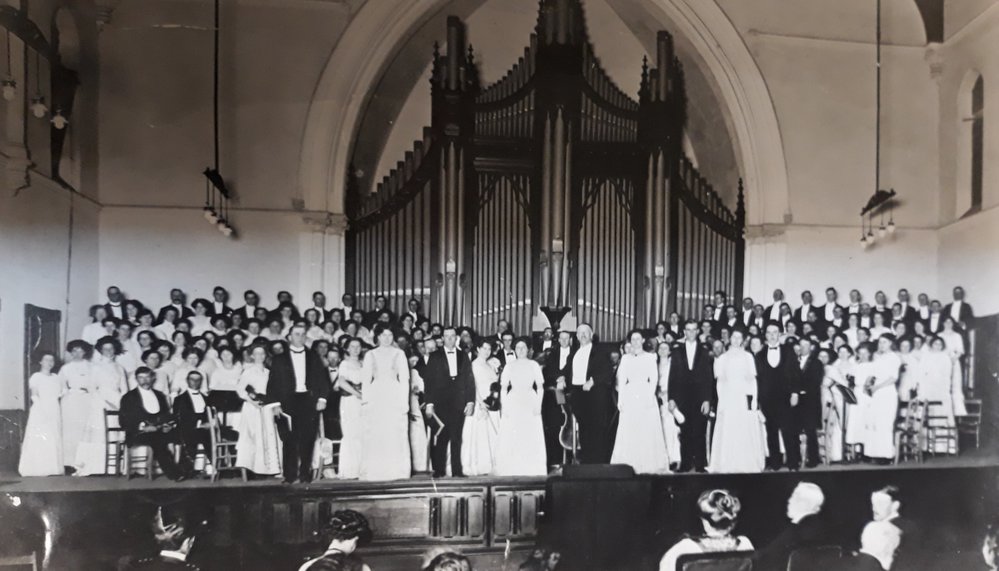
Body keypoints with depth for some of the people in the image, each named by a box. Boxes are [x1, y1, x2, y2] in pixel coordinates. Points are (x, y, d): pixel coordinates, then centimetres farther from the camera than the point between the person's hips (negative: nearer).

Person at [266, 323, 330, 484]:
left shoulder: (314, 358, 15)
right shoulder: (279, 359, 11)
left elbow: (323, 379, 11)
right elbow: (273, 384, 7)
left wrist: (322, 398, -2)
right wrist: (275, 403, -4)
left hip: (309, 401, 1)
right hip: (288, 402, -1)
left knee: (308, 439, -2)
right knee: (290, 440, -5)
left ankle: (305, 473, 7)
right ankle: (290, 475, 0)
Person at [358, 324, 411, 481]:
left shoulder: (399, 354, 9)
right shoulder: (370, 355, 11)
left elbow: (404, 379, 4)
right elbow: (365, 379, 7)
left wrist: (404, 401, -4)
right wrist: (364, 400, -4)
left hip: (394, 397, -1)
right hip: (375, 397, 1)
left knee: (395, 435, -3)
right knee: (375, 436, -2)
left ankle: (396, 471, 2)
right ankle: (374, 471, 2)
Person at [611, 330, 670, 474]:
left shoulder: (650, 357, 8)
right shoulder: (625, 358, 13)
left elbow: (654, 378, 1)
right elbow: (621, 380, 9)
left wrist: (650, 396, -11)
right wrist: (620, 399, 0)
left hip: (646, 394, -1)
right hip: (629, 396, 1)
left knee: (648, 431, -4)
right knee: (628, 432, -3)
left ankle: (649, 465, 0)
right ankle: (629, 465, -1)